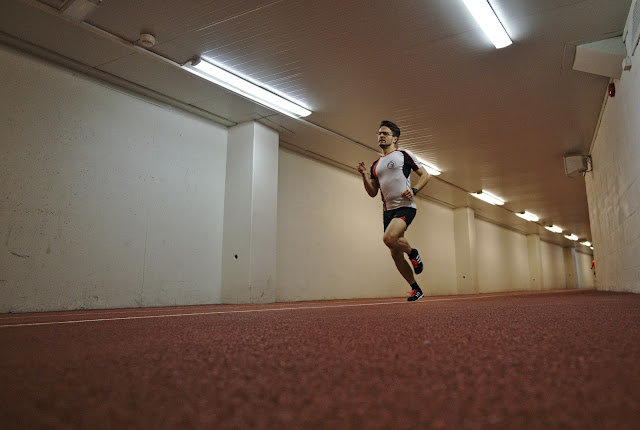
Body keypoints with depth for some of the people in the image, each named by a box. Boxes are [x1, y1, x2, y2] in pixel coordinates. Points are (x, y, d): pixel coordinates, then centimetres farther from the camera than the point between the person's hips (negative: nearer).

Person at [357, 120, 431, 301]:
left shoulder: (404, 155, 4)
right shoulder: (375, 165, 18)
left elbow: (425, 174, 4)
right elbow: (373, 193, 17)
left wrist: (414, 190, -12)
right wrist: (364, 175, 2)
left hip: (405, 207, -6)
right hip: (388, 210, 6)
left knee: (389, 238, -31)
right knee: (395, 254, 6)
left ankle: (413, 253, 1)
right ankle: (416, 289, 22)